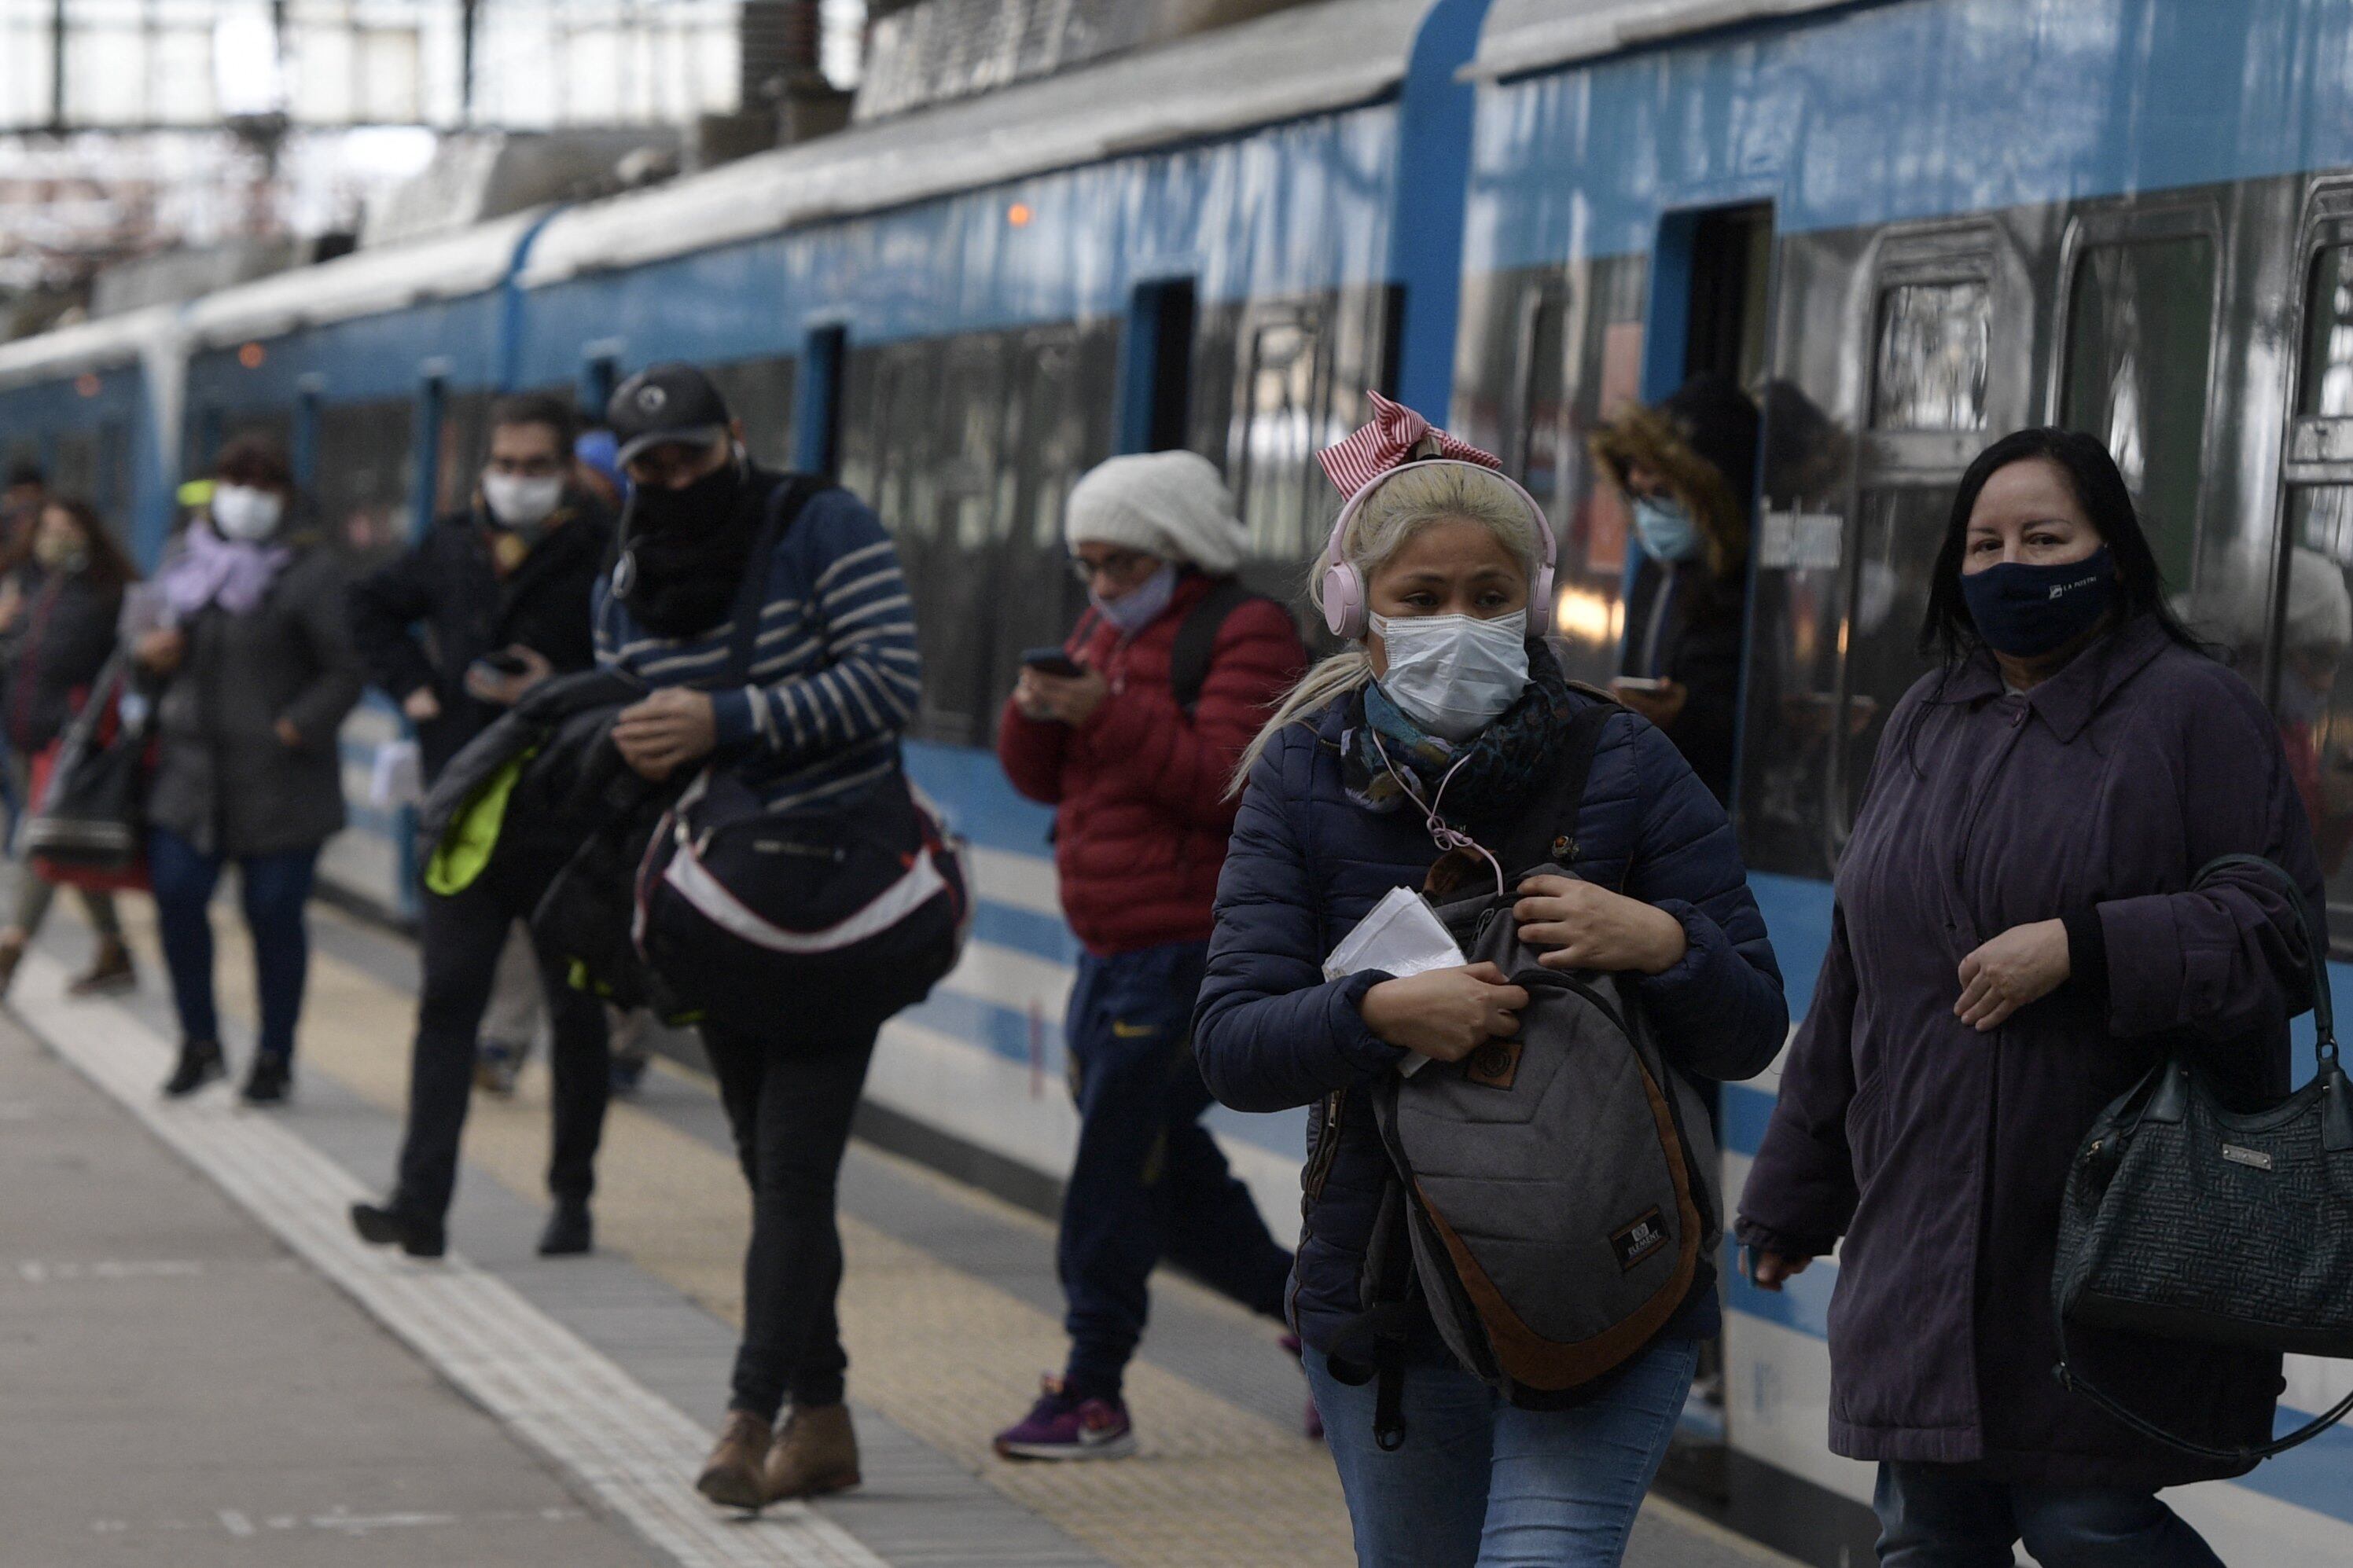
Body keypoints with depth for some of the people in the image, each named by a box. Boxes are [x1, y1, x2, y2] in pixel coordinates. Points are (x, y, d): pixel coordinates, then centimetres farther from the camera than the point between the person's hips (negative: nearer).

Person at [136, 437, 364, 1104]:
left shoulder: (310, 572, -7)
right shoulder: (188, 556, 10)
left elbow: (345, 671, -8)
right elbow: (144, 608, 25)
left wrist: (296, 728, -17)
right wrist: (146, 639, 3)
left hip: (278, 781, -5)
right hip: (191, 768, 5)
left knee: (275, 914, 1)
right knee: (176, 898, -2)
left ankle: (275, 1058, 14)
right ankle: (199, 1043, 16)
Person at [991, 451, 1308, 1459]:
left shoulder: (1244, 634, -8)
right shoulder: (1104, 637, 18)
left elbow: (1228, 781, -19)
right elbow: (1040, 778, 15)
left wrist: (1110, 714, -24)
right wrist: (1039, 711, -7)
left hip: (1193, 950, -9)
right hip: (1115, 951, 9)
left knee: (1115, 1170, -8)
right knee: (1167, 1172, 14)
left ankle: (1092, 1395, -2)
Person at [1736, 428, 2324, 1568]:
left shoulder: (2192, 708, -3)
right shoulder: (1927, 723, 15)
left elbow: (2281, 934, -9)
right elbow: (1852, 987, 20)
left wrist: (2082, 950, -20)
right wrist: (1792, 1198, 21)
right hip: (1926, 1240, 6)